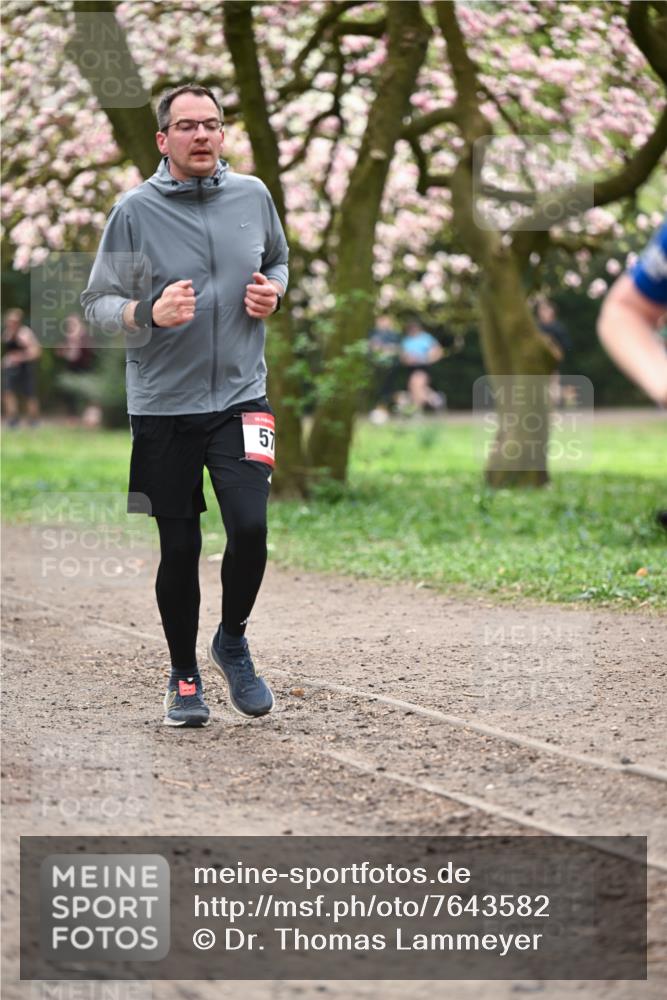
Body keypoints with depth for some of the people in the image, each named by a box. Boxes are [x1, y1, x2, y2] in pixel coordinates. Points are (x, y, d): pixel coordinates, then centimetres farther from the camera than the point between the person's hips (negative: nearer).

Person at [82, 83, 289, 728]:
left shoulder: (252, 196, 4)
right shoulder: (135, 210, -6)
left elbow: (278, 260, 22)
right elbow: (97, 303, -4)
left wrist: (273, 293, 0)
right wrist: (150, 314, -22)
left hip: (240, 397, 2)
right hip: (163, 406, -2)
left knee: (249, 526, -14)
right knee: (179, 548, 5)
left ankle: (232, 641, 14)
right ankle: (183, 677, 23)